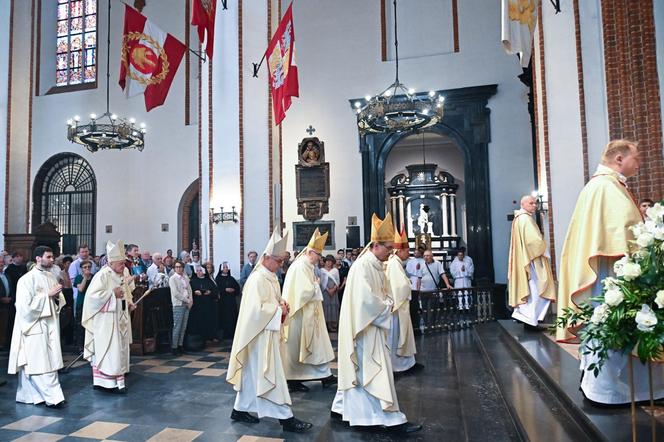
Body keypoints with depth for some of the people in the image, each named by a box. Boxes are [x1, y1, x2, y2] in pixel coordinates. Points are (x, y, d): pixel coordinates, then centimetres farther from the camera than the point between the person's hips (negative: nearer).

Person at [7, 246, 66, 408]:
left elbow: (59, 301, 16)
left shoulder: (51, 277, 9)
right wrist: (48, 295, -15)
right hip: (35, 327, -7)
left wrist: (57, 296, -5)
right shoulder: (27, 279, -10)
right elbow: (26, 304, -16)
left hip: (51, 325, 7)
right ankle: (52, 397, -2)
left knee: (51, 362, 7)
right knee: (40, 363, -4)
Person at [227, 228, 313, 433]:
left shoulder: (270, 277, 10)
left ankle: (240, 409, 29)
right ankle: (286, 417, 3)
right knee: (270, 374, -4)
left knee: (254, 373, 17)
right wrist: (280, 310, -15)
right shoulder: (258, 279, -20)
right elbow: (257, 308, -24)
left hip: (267, 333, 10)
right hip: (261, 334, -10)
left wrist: (281, 304, 2)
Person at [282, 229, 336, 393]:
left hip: (308, 315, 10)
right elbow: (306, 291, -25)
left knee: (317, 346, 11)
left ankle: (325, 376, 16)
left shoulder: (305, 266, 13)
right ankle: (293, 380, 14)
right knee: (296, 347, 2)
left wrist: (314, 286, 0)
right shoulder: (300, 267, -19)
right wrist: (316, 286, -8)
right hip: (301, 315, -10)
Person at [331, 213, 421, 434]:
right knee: (377, 371, -3)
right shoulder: (363, 266, -20)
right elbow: (366, 299, -25)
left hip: (373, 326, 10)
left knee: (359, 370, 16)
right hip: (366, 327, -10)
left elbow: (382, 293, 19)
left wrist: (387, 304, -2)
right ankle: (391, 419, 5)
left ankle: (342, 408, 28)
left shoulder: (377, 266, 11)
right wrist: (387, 306, -11)